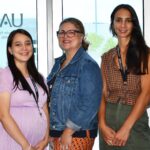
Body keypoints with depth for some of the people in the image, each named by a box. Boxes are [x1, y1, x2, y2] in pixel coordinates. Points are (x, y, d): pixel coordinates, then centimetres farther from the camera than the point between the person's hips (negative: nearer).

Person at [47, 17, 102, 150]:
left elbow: (90, 104, -20)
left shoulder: (88, 64, -12)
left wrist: (69, 131, -19)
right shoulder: (59, 63, 11)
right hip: (57, 133, 7)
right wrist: (51, 130, 11)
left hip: (77, 134, -7)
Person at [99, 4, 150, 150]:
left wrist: (126, 128, -17)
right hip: (109, 119, 3)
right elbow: (103, 93, 5)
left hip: (135, 121, -3)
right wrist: (103, 125, -10)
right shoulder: (107, 57, 8)